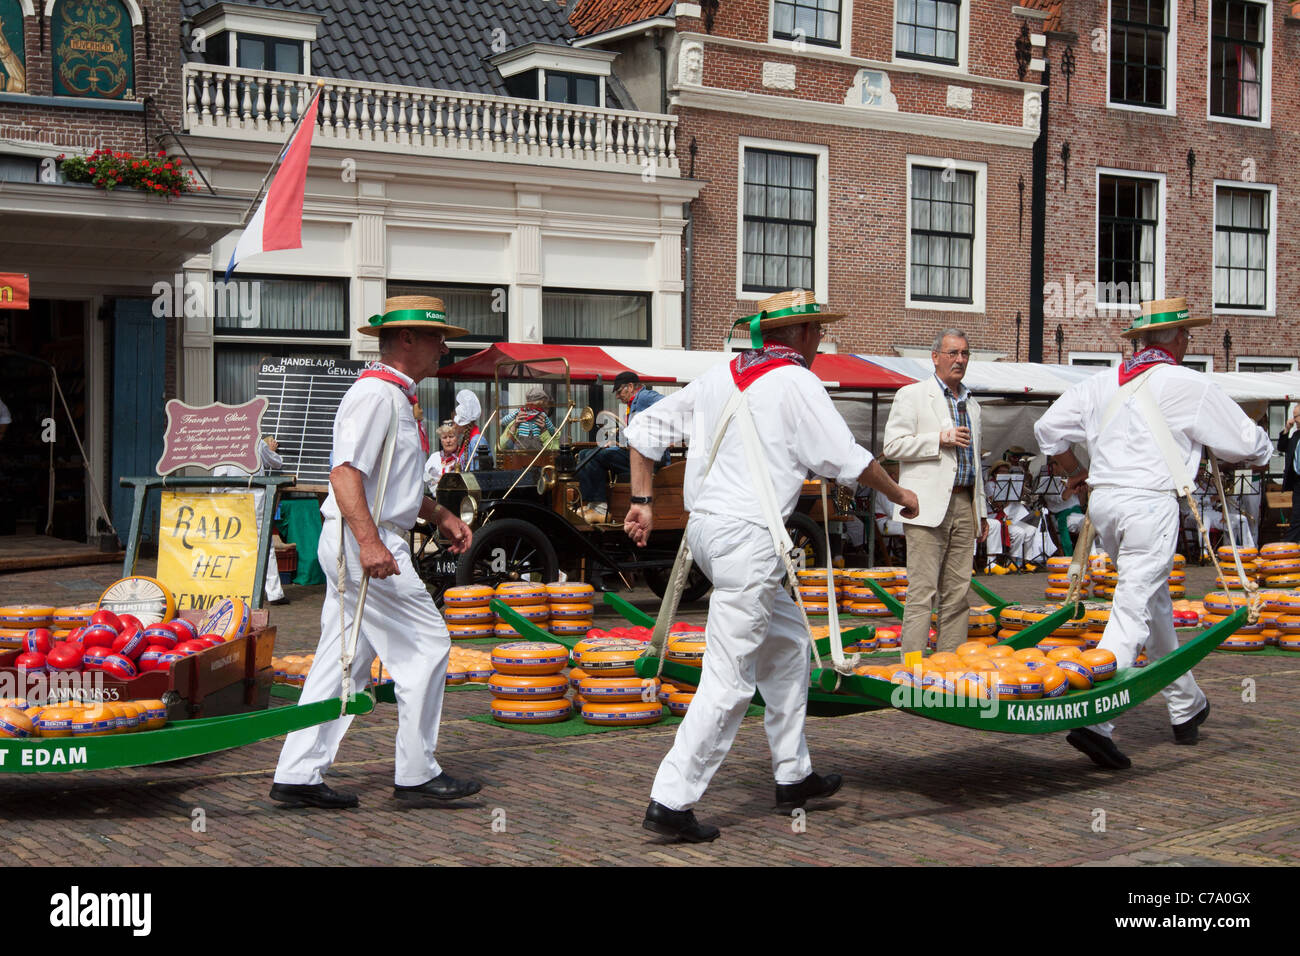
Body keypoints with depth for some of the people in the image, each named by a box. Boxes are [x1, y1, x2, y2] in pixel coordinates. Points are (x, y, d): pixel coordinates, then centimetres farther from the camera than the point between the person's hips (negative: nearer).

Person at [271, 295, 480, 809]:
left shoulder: (398, 396, 20)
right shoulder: (377, 394, -14)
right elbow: (345, 471, -24)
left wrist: (440, 515, 22)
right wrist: (369, 541, -32)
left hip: (372, 541, 11)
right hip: (362, 541, -11)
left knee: (343, 660, 10)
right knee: (426, 645, -5)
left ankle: (297, 776, 13)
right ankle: (417, 774, 3)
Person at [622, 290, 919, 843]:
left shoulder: (721, 377, 12)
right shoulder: (795, 382, -7)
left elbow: (646, 427, 14)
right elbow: (846, 459, -5)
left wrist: (641, 501, 16)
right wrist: (899, 496, 11)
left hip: (705, 524, 9)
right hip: (748, 534, -9)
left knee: (787, 644, 22)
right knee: (730, 678, -6)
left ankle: (792, 777, 30)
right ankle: (671, 802, -7)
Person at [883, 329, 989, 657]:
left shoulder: (971, 405, 22)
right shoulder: (911, 395, 2)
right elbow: (893, 445, -7)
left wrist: (981, 512, 21)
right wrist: (940, 439, -14)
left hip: (964, 506, 6)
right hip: (929, 507, -6)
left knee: (958, 593, 6)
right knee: (922, 592, -9)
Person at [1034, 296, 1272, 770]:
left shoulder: (1102, 383, 9)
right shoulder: (1189, 386, -5)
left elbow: (1048, 428, 14)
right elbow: (1249, 443, 3)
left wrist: (1075, 471, 29)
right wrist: (1259, 455, 27)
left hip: (1103, 500, 7)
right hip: (1150, 503, -7)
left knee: (1155, 601, 20)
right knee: (1134, 609, -9)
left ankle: (1186, 706, 32)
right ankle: (1093, 719, -21)